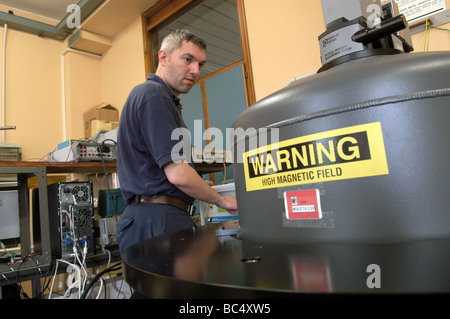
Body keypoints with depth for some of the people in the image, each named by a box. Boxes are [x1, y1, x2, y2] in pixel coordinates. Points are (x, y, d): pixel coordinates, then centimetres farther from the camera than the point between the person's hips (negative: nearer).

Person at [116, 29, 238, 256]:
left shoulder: (158, 96, 21)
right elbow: (177, 173, -19)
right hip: (159, 221, -10)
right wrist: (222, 200, -4)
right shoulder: (153, 95, -10)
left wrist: (200, 186, 22)